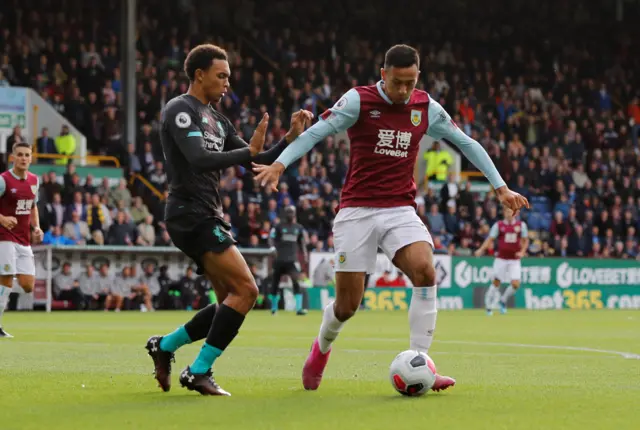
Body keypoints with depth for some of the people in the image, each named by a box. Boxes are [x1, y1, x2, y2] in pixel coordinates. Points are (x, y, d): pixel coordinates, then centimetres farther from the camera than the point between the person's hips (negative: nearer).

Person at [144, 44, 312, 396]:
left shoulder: (216, 120, 20)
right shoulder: (180, 110, -8)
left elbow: (259, 162, 19)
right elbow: (199, 160, -24)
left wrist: (290, 138, 4)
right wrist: (249, 151, -20)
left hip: (209, 218, 10)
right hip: (191, 217, -10)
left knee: (233, 301, 9)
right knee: (245, 290, -17)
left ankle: (164, 345, 20)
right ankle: (198, 372, -12)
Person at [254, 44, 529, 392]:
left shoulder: (426, 108, 5)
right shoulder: (358, 101, -5)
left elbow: (466, 143, 14)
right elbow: (315, 132, -10)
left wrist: (500, 187, 14)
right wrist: (280, 164, -25)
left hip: (401, 211, 3)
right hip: (357, 212, -2)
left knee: (425, 271, -25)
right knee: (347, 304, -2)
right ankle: (322, 348, 33)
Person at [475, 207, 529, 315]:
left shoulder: (521, 225, 4)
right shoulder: (498, 225, 0)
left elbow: (525, 240, 11)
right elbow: (490, 239, -5)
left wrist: (522, 252, -6)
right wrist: (481, 249, -21)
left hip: (515, 260, 1)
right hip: (501, 258, -1)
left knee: (515, 284, -10)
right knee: (496, 282, -2)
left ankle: (503, 301, 16)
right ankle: (489, 305, 13)